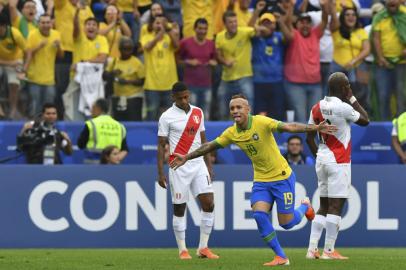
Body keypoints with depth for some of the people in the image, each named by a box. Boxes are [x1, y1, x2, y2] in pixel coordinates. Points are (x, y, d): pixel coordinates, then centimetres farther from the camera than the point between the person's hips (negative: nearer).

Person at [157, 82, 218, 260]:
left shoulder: (198, 113, 9)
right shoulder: (167, 117, -5)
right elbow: (161, 145, -3)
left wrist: (208, 165, 15)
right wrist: (161, 173, -7)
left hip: (198, 165, 4)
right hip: (179, 166, -4)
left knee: (209, 203, -5)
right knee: (179, 208, 1)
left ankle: (203, 248, 3)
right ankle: (182, 250, 10)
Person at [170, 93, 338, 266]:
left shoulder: (261, 122, -19)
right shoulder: (231, 133, -2)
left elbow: (290, 127, -26)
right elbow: (210, 146, 10)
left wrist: (315, 128, -37)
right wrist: (186, 157, 11)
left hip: (282, 177, -5)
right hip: (261, 180, 5)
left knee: (286, 223, -3)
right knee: (259, 214, -17)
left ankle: (305, 207, 34)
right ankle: (281, 257, -5)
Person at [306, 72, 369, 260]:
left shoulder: (317, 108, 6)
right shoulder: (343, 108, -14)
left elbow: (309, 138, 11)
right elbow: (365, 120, 1)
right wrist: (352, 98, 5)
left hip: (322, 159, 7)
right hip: (339, 162, -7)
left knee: (324, 206, 12)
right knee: (336, 206, -4)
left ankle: (312, 249, 8)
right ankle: (329, 251, -6)